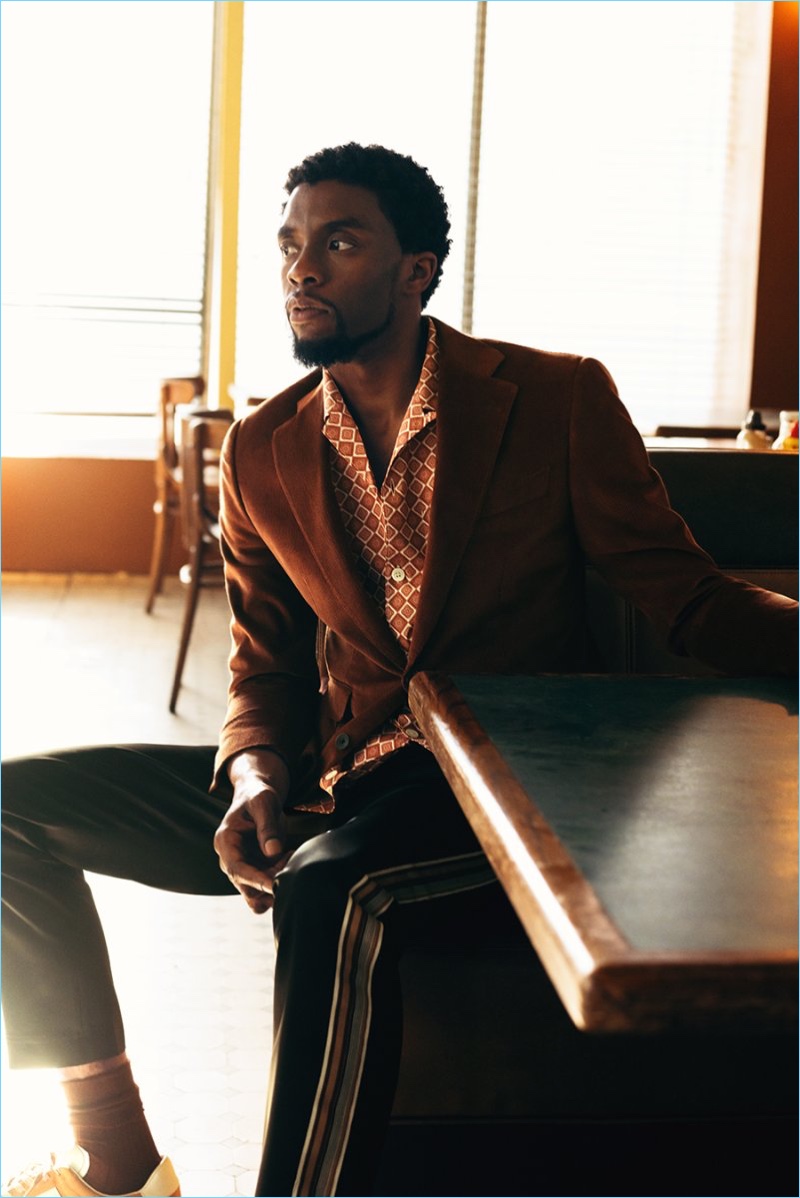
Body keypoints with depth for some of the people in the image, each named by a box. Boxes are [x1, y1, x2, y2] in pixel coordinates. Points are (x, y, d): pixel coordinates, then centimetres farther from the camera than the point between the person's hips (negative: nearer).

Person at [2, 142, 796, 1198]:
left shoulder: (559, 400, -3)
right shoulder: (263, 448, 9)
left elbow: (683, 595, -4)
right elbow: (268, 663, 13)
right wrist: (254, 776, -10)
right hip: (328, 779, 6)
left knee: (331, 886, -39)